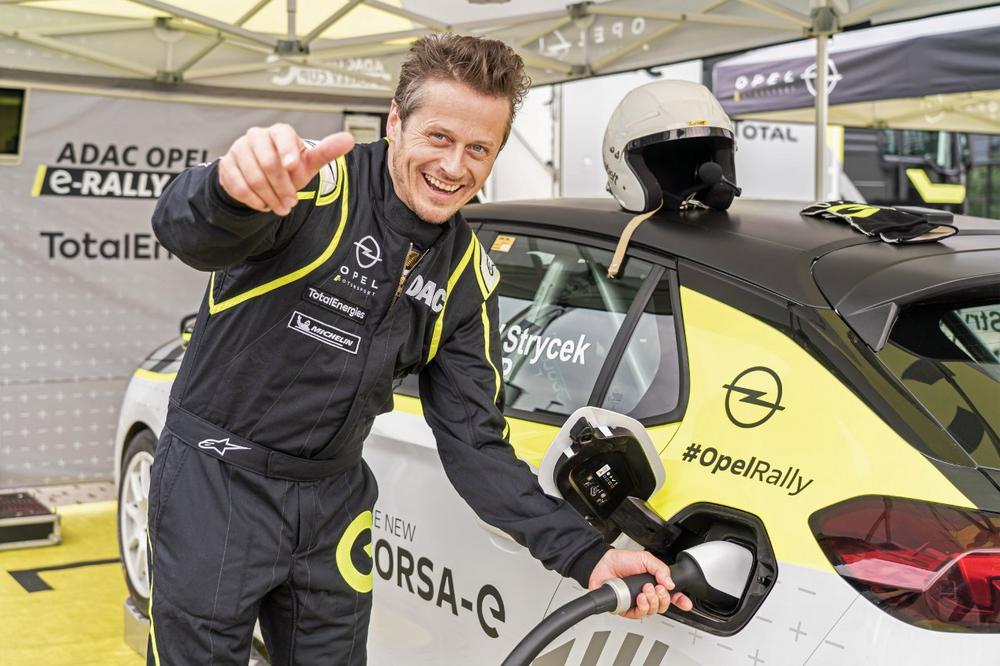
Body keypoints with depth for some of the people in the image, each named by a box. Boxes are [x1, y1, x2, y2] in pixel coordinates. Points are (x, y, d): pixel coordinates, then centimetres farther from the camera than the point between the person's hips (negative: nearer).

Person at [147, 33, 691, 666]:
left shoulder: (469, 275, -1)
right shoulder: (318, 185, -17)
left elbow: (475, 443, -1)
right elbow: (188, 230, -38)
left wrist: (585, 555, -12)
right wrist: (235, 190, -63)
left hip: (332, 501, 5)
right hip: (216, 479, -4)